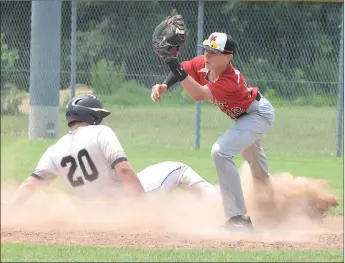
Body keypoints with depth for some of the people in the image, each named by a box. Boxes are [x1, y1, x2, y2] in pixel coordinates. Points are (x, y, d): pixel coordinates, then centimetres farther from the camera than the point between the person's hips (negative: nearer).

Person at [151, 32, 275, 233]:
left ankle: (239, 219, -28)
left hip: (260, 114, -10)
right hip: (243, 116, 10)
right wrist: (163, 86, -35)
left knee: (221, 152, -31)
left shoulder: (231, 79, -40)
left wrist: (179, 71, -64)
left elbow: (199, 95, -52)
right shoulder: (202, 64, -20)